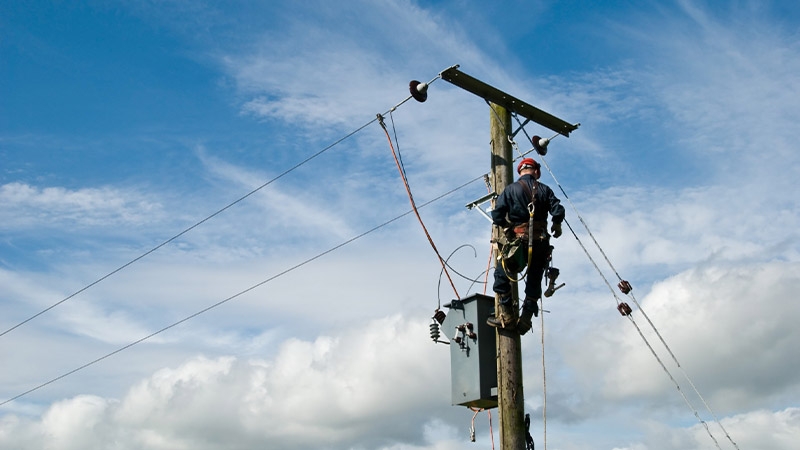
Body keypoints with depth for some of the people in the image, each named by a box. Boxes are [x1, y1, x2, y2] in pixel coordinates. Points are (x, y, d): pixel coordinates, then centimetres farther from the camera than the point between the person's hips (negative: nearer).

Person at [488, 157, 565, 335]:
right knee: (534, 281, 15)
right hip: (541, 243, 3)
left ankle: (505, 316, 5)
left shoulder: (511, 189, -1)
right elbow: (558, 211, -4)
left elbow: (497, 214, -8)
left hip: (519, 241, -3)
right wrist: (556, 225, 16)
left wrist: (506, 227, 11)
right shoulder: (544, 189, 5)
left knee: (501, 274, 11)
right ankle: (525, 318, 12)